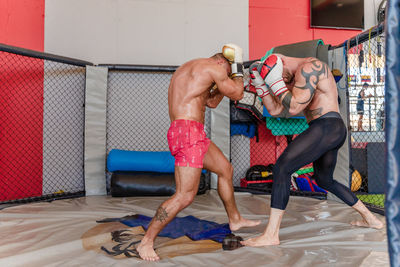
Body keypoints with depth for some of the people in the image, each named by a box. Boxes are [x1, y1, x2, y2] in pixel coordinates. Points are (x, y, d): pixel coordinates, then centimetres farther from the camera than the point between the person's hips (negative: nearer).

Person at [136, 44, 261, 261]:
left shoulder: (189, 69, 25)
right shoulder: (212, 67, -4)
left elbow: (211, 102, 29)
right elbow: (236, 94, 4)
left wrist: (227, 78, 26)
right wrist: (238, 68, 18)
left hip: (193, 135, 11)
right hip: (188, 132, -11)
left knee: (225, 169, 22)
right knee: (185, 196, -11)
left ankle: (235, 220, 38)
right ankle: (146, 242, 2)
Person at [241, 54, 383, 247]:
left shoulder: (309, 67, -8)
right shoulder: (296, 80, 22)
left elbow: (293, 108, -18)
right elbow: (275, 110, 15)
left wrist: (274, 80, -11)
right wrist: (259, 83, 10)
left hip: (326, 128, -11)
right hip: (334, 132, 11)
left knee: (282, 168, -16)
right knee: (324, 181, 26)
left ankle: (270, 235, -16)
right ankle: (371, 219, 37)